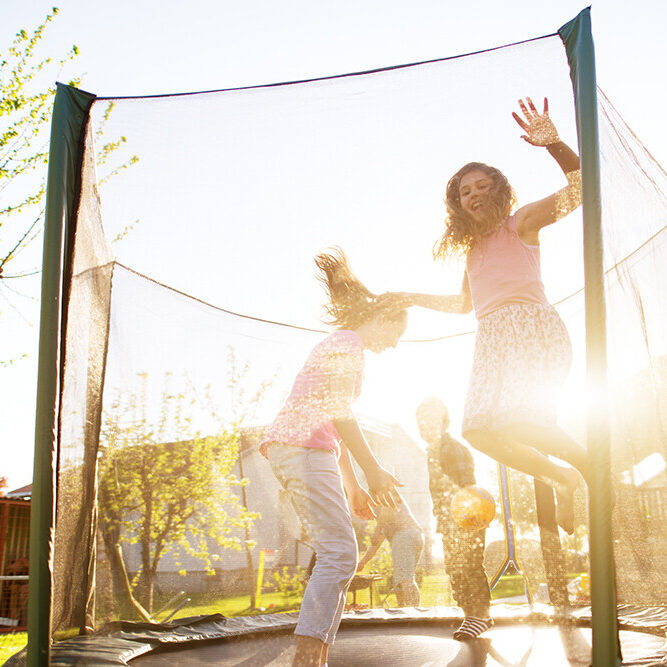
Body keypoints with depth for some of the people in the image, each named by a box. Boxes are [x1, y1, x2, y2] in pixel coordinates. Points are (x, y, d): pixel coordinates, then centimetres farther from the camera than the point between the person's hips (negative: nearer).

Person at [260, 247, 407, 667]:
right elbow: (340, 412, -14)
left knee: (338, 556, 7)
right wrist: (373, 471, -14)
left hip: (300, 450, 10)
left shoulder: (342, 346, 29)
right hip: (303, 447, -10)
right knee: (339, 554, -16)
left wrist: (352, 485, 25)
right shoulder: (348, 343, -2)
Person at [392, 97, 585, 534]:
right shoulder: (474, 247, 25)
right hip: (494, 337, 8)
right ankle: (562, 479, 10)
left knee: (514, 419, -29)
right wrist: (419, 299, 35)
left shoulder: (521, 223, 6)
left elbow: (581, 186, -9)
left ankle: (593, 467, -12)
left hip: (530, 325, -8)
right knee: (479, 430, -4)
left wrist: (552, 144, -25)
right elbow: (466, 303, 39)